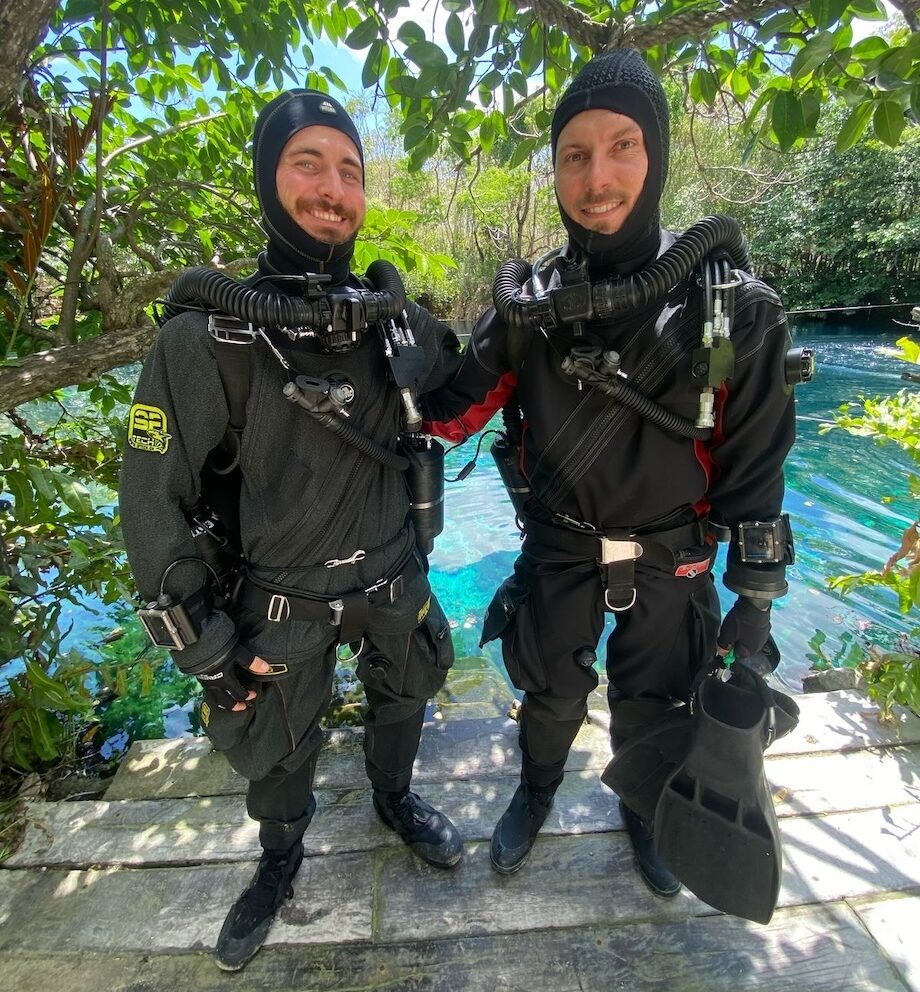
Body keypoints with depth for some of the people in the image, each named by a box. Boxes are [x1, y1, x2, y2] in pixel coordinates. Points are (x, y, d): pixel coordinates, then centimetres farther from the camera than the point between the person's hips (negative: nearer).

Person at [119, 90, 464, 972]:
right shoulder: (206, 338, -19)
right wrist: (207, 650, -12)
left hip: (392, 583, 4)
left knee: (402, 699, 26)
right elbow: (154, 505, -15)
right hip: (282, 606, -3)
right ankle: (280, 857, 54)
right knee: (275, 747, 20)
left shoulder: (394, 322, -7)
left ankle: (394, 799, 59)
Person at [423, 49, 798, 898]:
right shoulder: (528, 301, -8)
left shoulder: (732, 308, -14)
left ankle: (643, 813, 54)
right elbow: (458, 412, -4)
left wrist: (755, 599, -7)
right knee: (551, 695, 20)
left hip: (667, 564, 0)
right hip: (556, 552, 1)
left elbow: (754, 463, -9)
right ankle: (536, 794, 53)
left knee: (649, 709, 20)